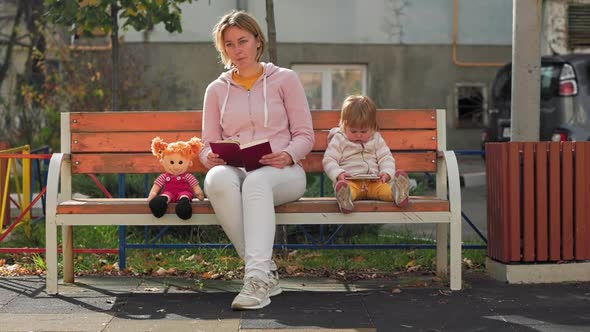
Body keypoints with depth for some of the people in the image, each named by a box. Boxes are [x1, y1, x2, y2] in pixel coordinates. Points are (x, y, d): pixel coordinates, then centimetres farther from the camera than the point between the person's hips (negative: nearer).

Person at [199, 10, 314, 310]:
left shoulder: (284, 79, 12)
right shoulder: (216, 89, 19)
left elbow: (305, 135, 7)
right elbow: (208, 144, 16)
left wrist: (288, 155, -16)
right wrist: (210, 157, -9)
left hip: (281, 172, -2)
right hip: (234, 170, 2)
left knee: (256, 181, -40)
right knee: (217, 179, -38)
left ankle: (257, 277, -53)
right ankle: (266, 270, -33)